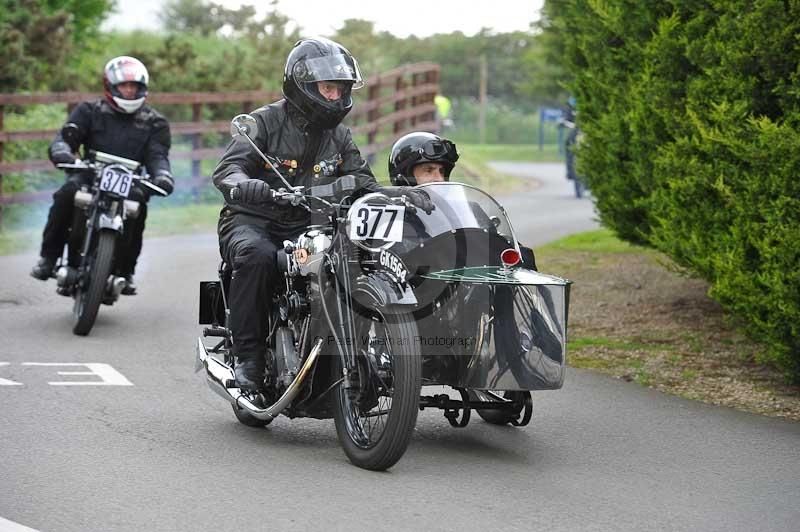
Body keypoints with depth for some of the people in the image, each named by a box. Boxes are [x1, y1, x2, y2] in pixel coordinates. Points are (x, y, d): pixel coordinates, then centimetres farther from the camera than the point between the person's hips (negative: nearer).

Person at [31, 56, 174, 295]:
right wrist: (62, 152, -28)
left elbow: (157, 154, 0)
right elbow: (66, 136, -2)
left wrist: (162, 175, -25)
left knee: (137, 200, -34)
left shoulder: (154, 122, 15)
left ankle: (125, 270, -21)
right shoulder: (90, 111, 13)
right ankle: (48, 257, -20)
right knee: (68, 193, -33)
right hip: (90, 175, 0)